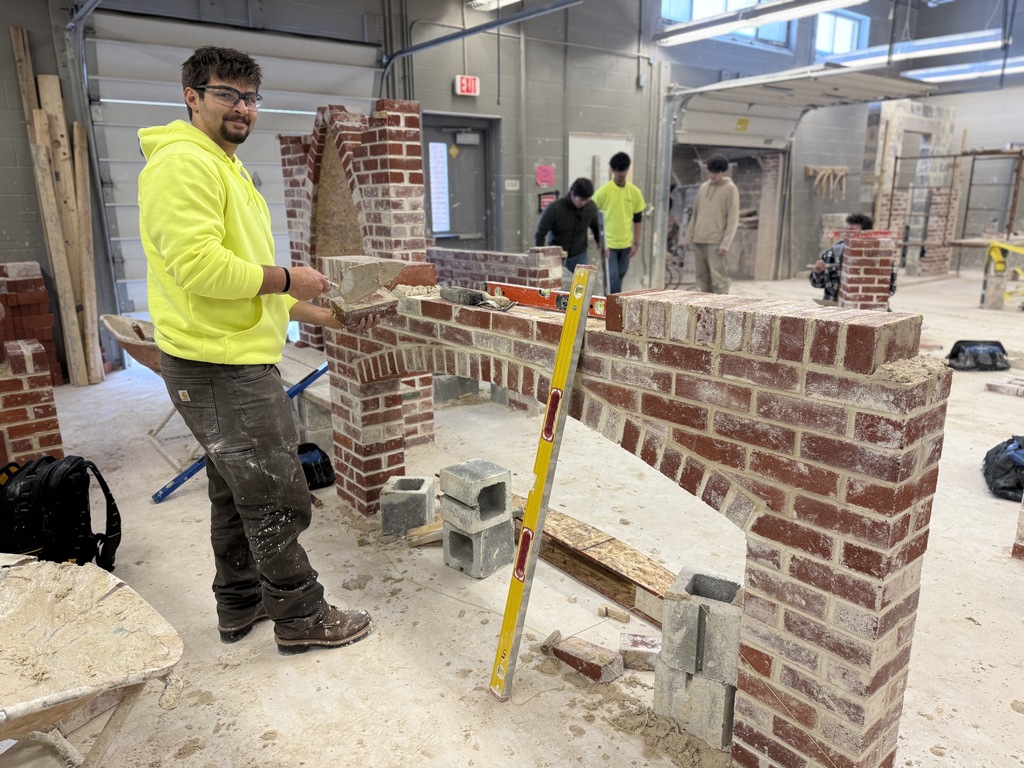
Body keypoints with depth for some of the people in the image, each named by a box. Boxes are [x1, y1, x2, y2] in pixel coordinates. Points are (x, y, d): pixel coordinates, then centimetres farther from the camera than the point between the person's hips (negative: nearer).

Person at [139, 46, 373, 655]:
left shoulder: (228, 170, 22)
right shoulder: (183, 161, -12)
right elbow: (198, 265, -26)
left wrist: (327, 315, 17)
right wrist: (287, 279, -14)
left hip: (238, 360, 11)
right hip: (221, 366, -11)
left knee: (238, 492, 19)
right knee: (279, 497, -2)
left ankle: (242, 604, 35)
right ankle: (301, 618, 15)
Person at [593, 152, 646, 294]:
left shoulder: (635, 192, 2)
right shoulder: (603, 191, -9)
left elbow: (637, 219, 9)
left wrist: (636, 243, 5)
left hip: (626, 244, 4)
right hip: (608, 244, -4)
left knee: (619, 277, 13)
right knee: (613, 279, -8)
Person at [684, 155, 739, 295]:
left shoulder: (730, 189, -2)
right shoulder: (703, 187, 16)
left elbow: (733, 219, -7)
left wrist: (726, 244, -15)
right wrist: (688, 237, 15)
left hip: (716, 241, -6)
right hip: (698, 241, 6)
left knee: (718, 278, -10)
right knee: (702, 277, 7)